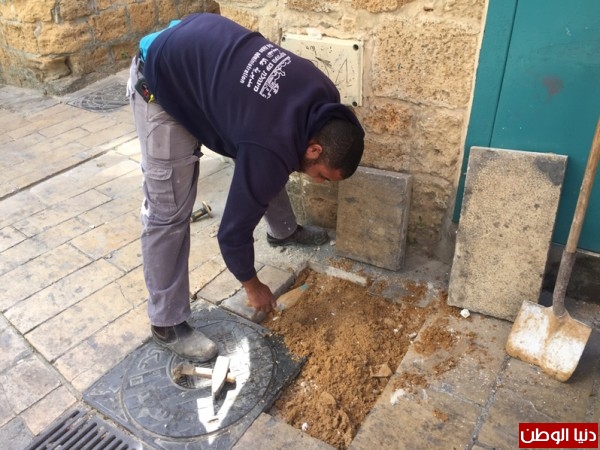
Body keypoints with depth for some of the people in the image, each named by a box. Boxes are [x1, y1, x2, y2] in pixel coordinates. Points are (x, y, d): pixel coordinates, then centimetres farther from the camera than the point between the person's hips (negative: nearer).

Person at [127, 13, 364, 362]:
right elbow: (234, 228, -17)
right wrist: (253, 287, -1)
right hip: (162, 81, -8)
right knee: (169, 211, -6)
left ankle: (283, 231, 42)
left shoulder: (324, 96, -9)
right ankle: (167, 323, 9)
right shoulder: (272, 148, -29)